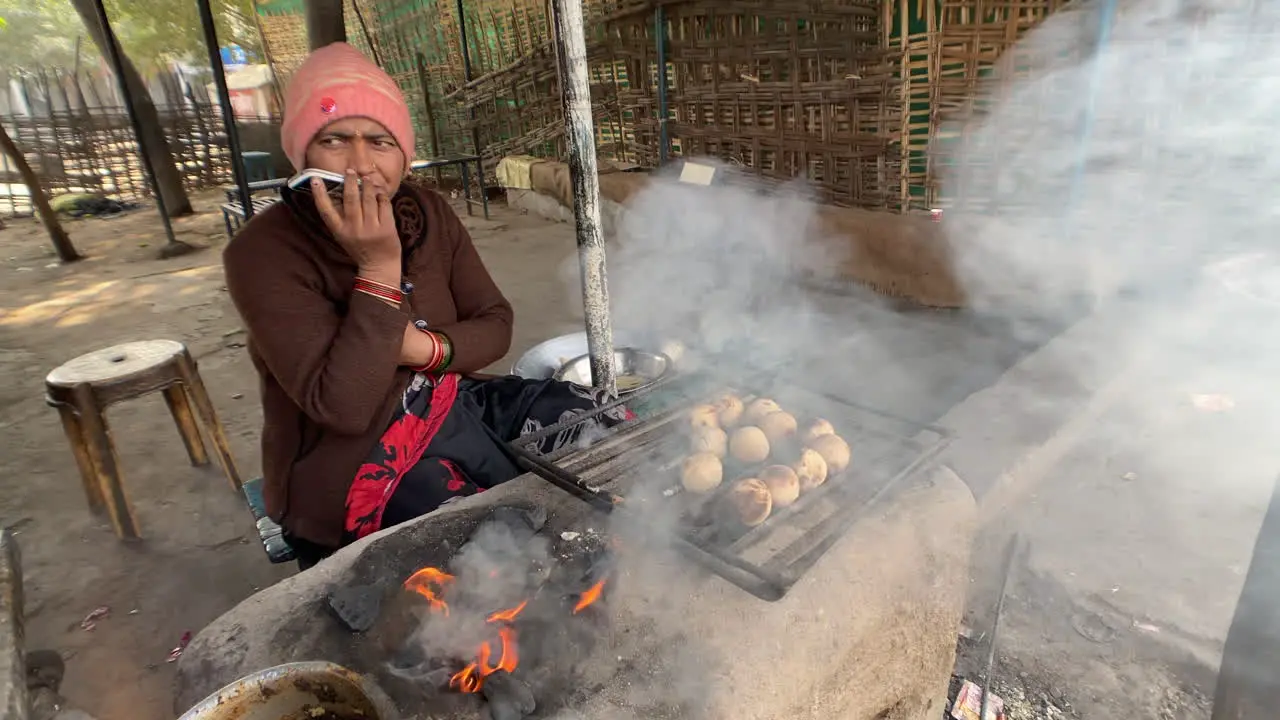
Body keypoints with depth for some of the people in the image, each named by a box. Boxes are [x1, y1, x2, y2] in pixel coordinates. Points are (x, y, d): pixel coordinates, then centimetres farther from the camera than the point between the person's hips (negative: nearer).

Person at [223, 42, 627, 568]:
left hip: (449, 405, 6)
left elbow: (494, 324, 2)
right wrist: (378, 266, -28)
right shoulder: (263, 253, -17)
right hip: (347, 461, -5)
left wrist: (427, 347, -19)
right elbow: (343, 408, -25)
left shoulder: (427, 213, 0)